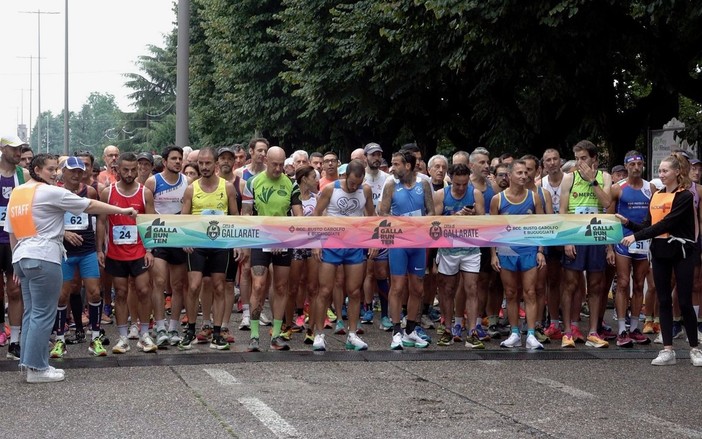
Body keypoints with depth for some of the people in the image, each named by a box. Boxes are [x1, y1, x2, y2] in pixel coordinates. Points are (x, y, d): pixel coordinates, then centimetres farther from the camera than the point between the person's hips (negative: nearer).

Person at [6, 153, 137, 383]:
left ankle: (30, 362, 13)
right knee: (43, 314, -4)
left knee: (31, 312, 13)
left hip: (22, 257, 8)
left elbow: (12, 232, 18)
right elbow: (91, 206, -5)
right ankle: (36, 368, -4)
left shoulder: (16, 194, 15)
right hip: (43, 258, -8)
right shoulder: (51, 192, -8)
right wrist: (123, 210, 1)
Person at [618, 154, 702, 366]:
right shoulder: (656, 196, 12)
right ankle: (667, 350, 9)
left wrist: (636, 236, -21)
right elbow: (648, 226, 11)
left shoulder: (684, 197, -9)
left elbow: (666, 224, -18)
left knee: (685, 302, -2)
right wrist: (628, 223, -5)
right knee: (664, 301, 6)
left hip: (681, 252, -6)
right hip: (659, 251, 6)